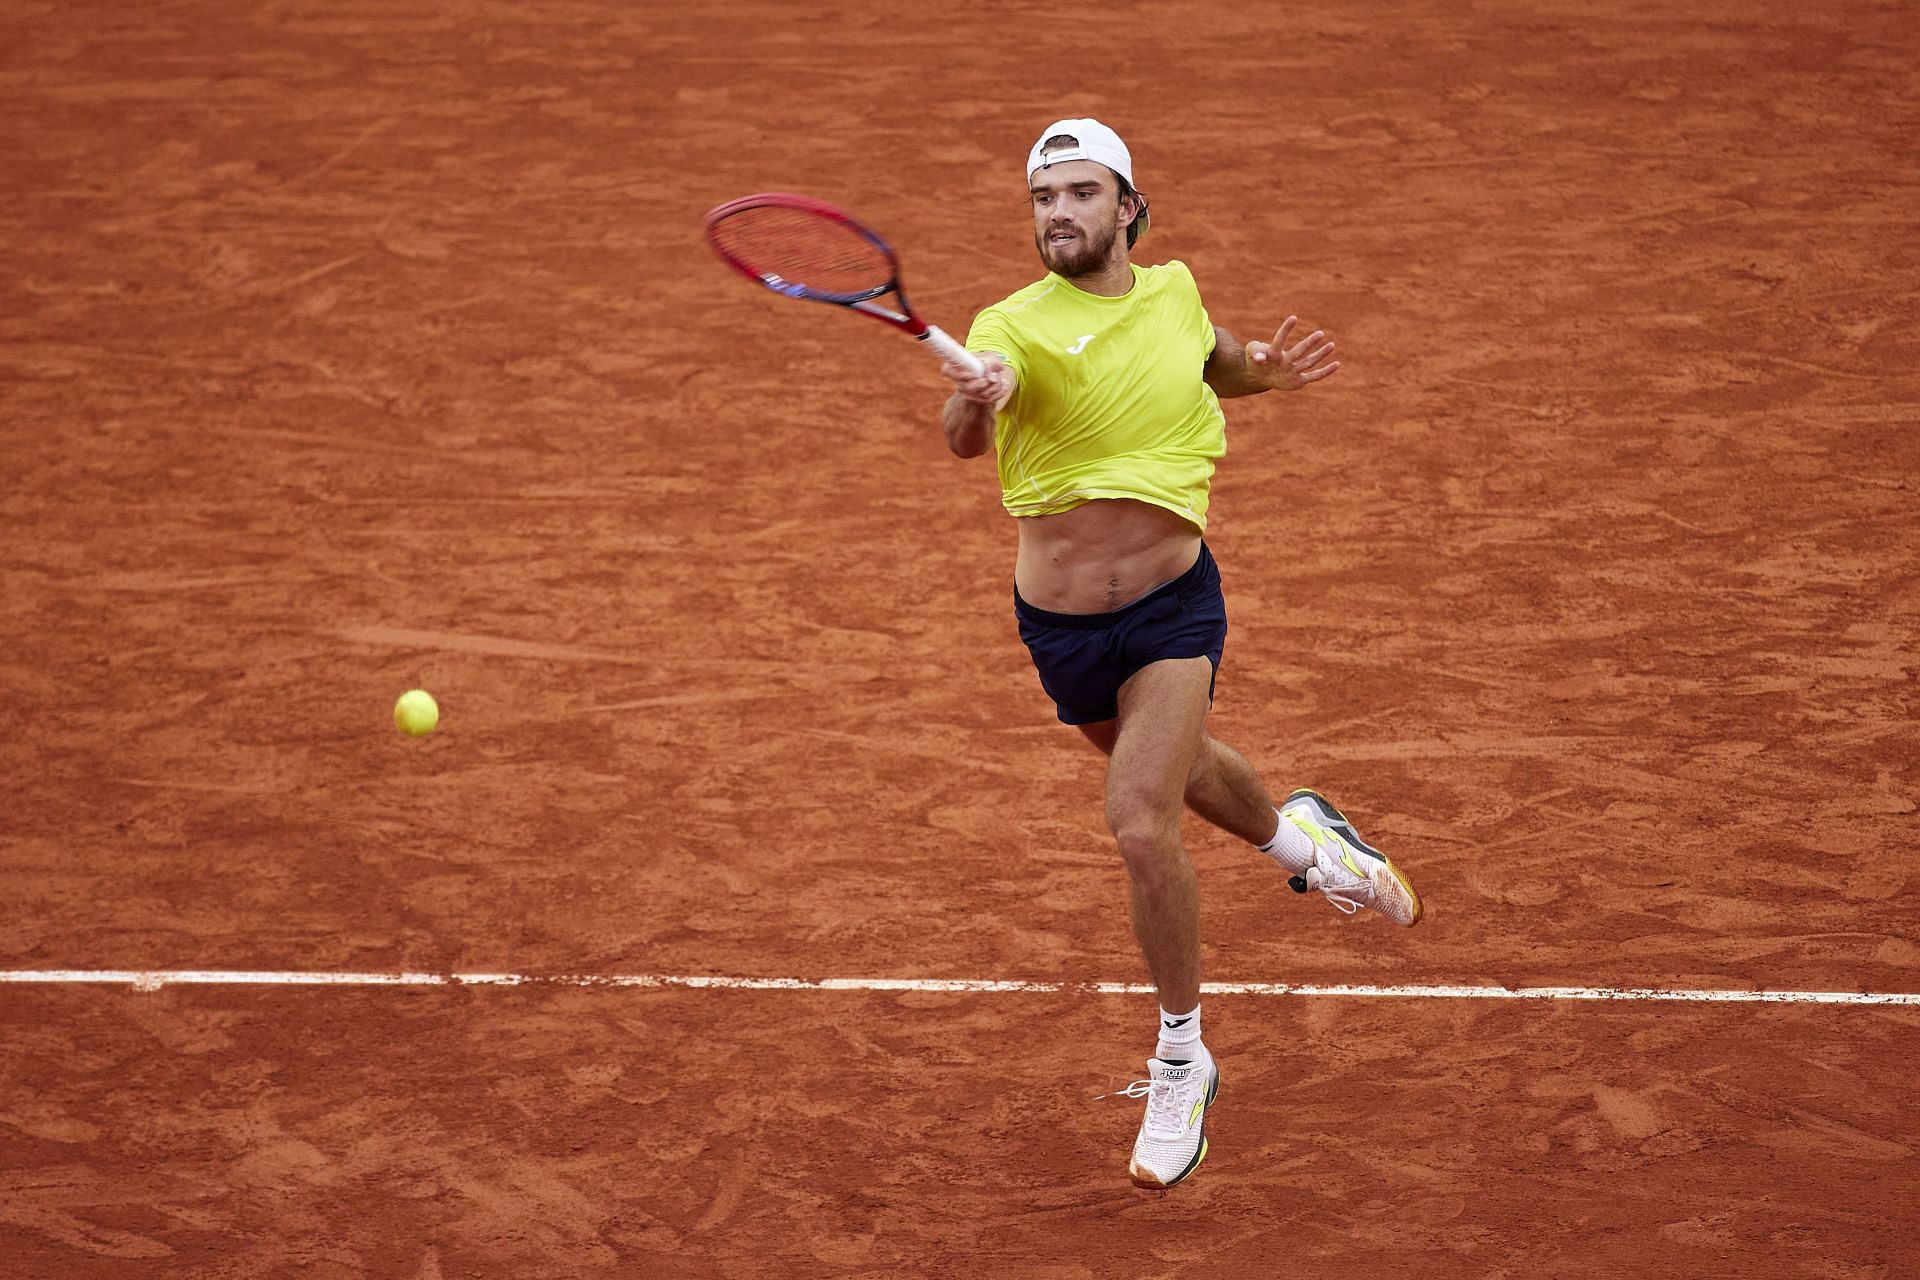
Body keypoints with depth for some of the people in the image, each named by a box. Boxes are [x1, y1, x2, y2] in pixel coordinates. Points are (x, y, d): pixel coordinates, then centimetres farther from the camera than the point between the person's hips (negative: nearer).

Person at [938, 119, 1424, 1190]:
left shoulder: (1175, 291, -3)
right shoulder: (1016, 326, -16)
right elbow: (965, 438, -37)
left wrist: (1261, 371, 0)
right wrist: (977, 403, -59)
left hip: (1174, 608, -1)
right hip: (1061, 622, 1)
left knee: (1144, 826, -19)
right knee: (1171, 765, 27)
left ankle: (1181, 1062, 0)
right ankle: (1294, 835, 63)